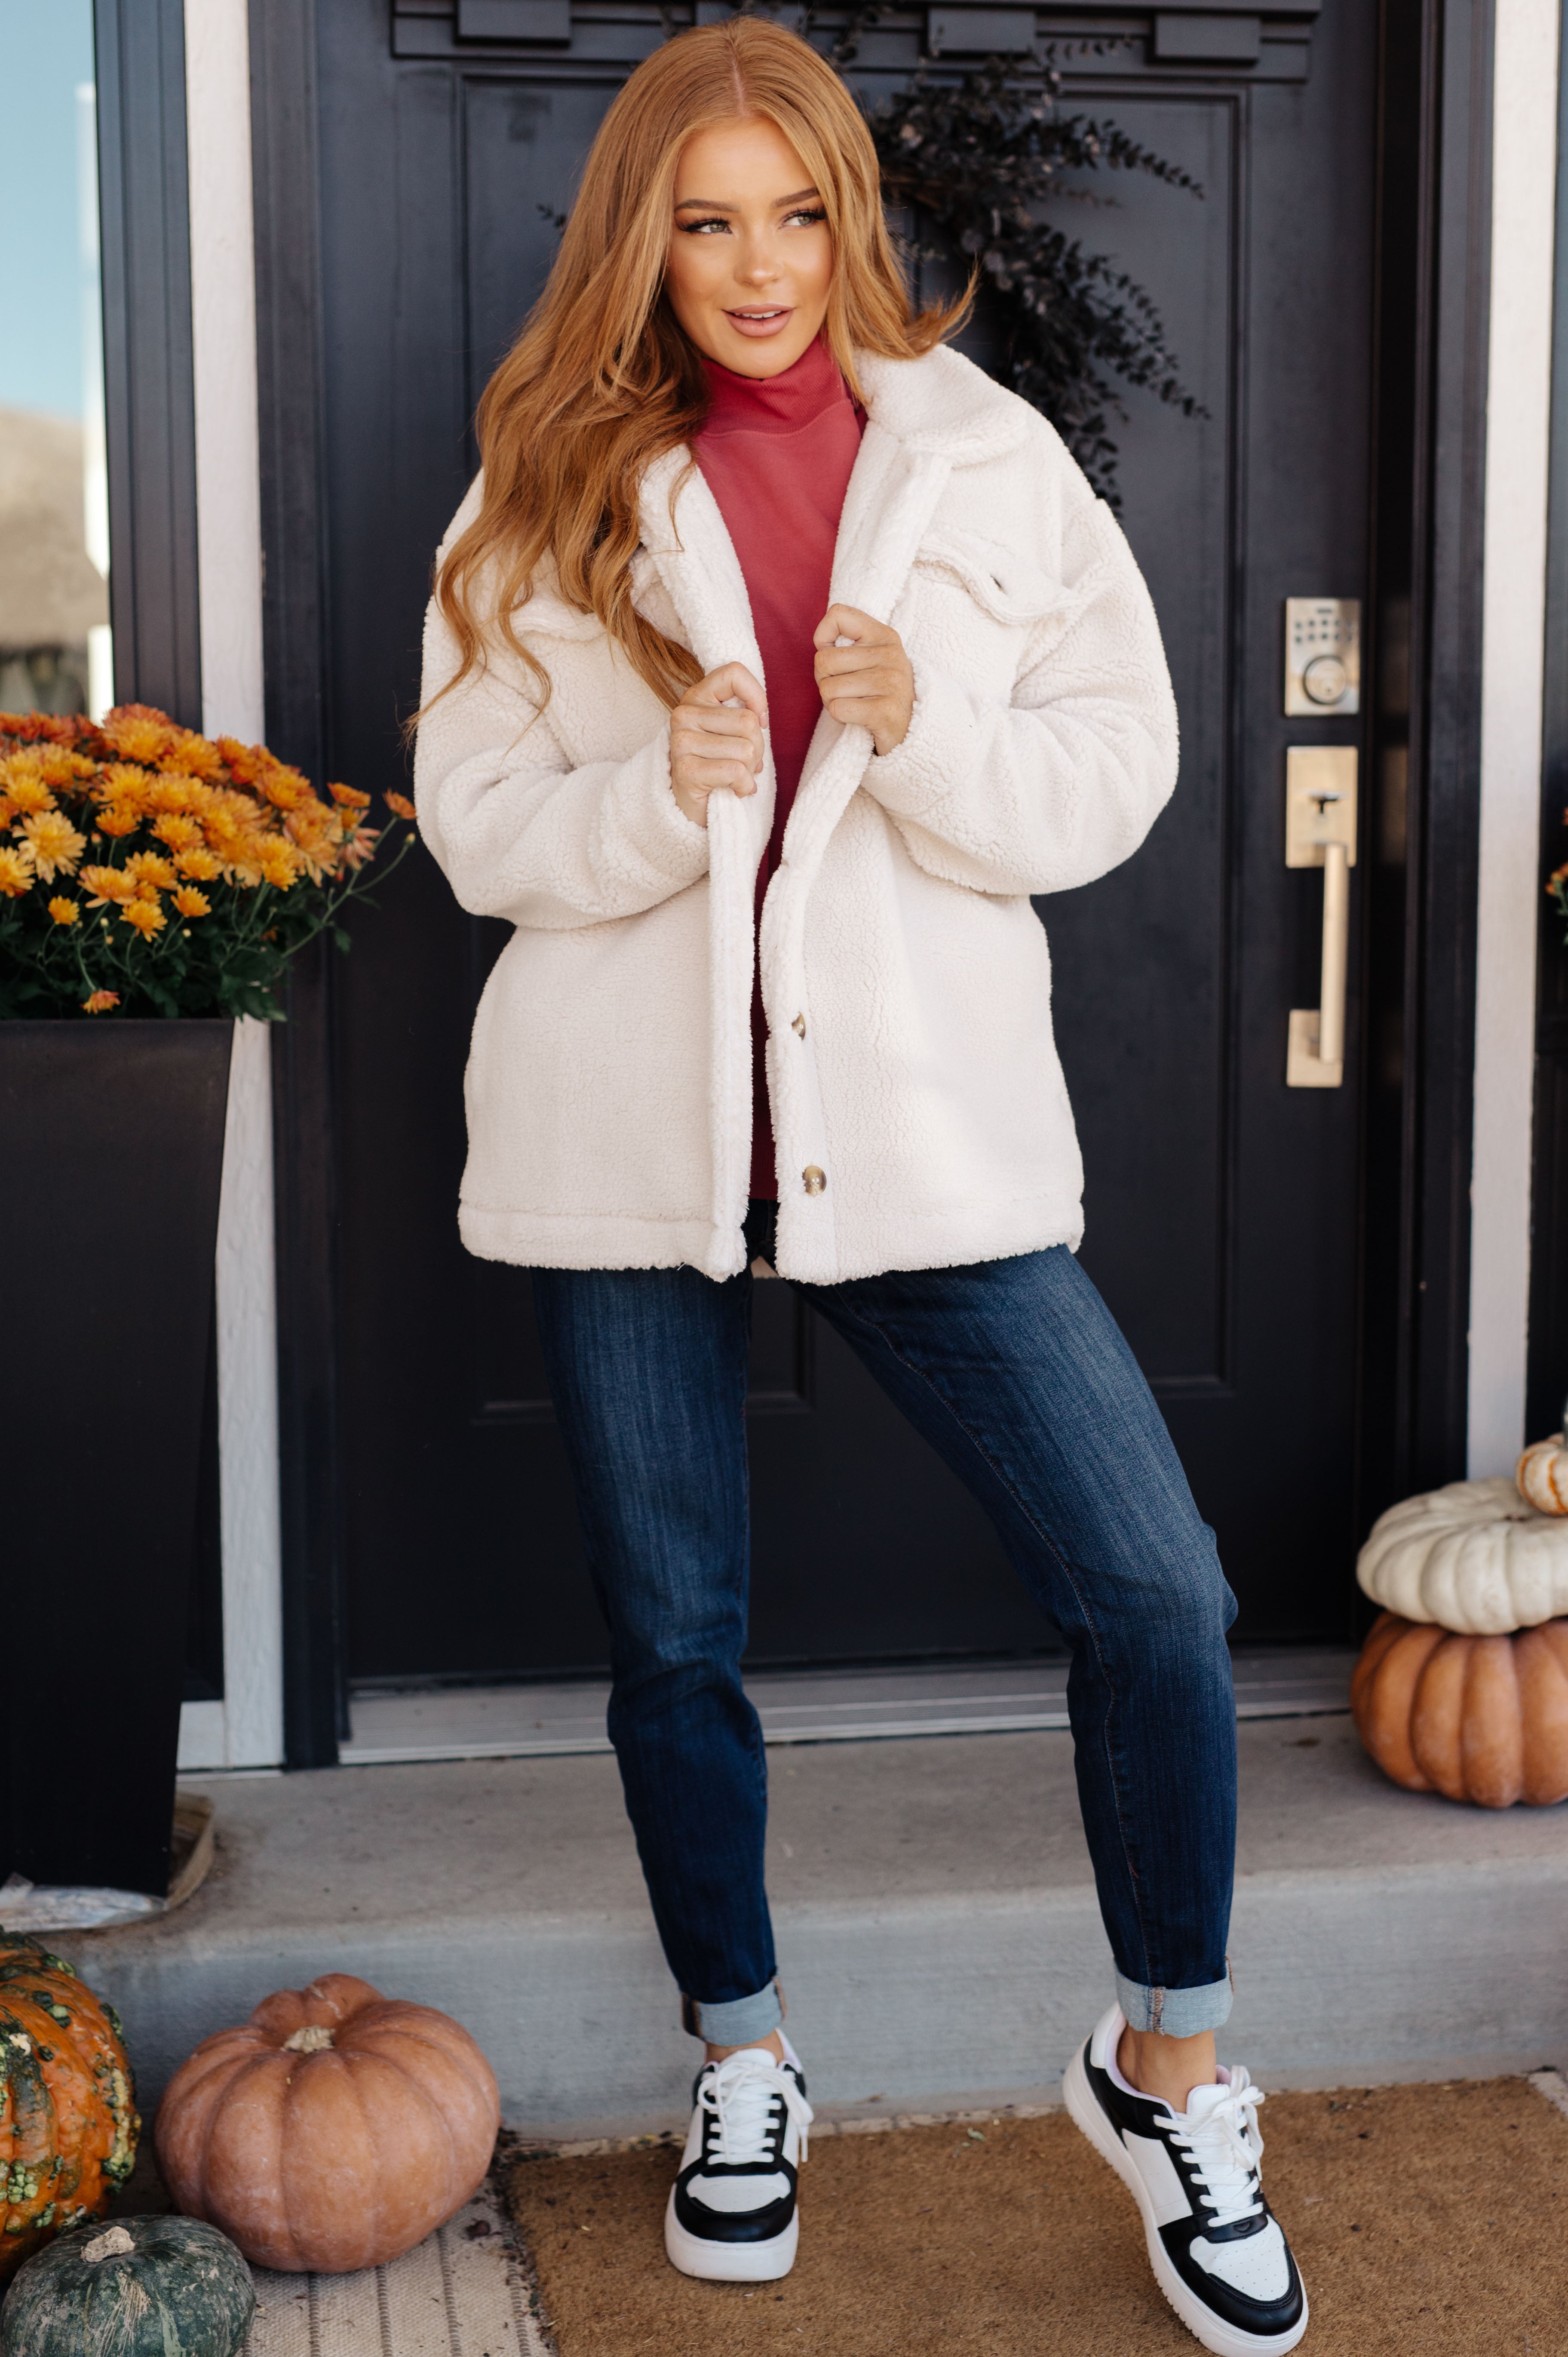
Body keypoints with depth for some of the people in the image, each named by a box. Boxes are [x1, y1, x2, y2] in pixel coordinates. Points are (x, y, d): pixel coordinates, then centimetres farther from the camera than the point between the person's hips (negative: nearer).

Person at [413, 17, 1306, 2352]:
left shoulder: (989, 458, 3)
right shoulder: (556, 492, 4)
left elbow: (1117, 776, 0)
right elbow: (473, 816, 0)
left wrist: (922, 736, -18)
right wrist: (657, 795, -19)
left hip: (928, 1118, 0)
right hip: (627, 1132, 1)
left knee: (1156, 1594, -6)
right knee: (671, 1636, 11)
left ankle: (1171, 2074, 19)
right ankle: (743, 2062, 35)